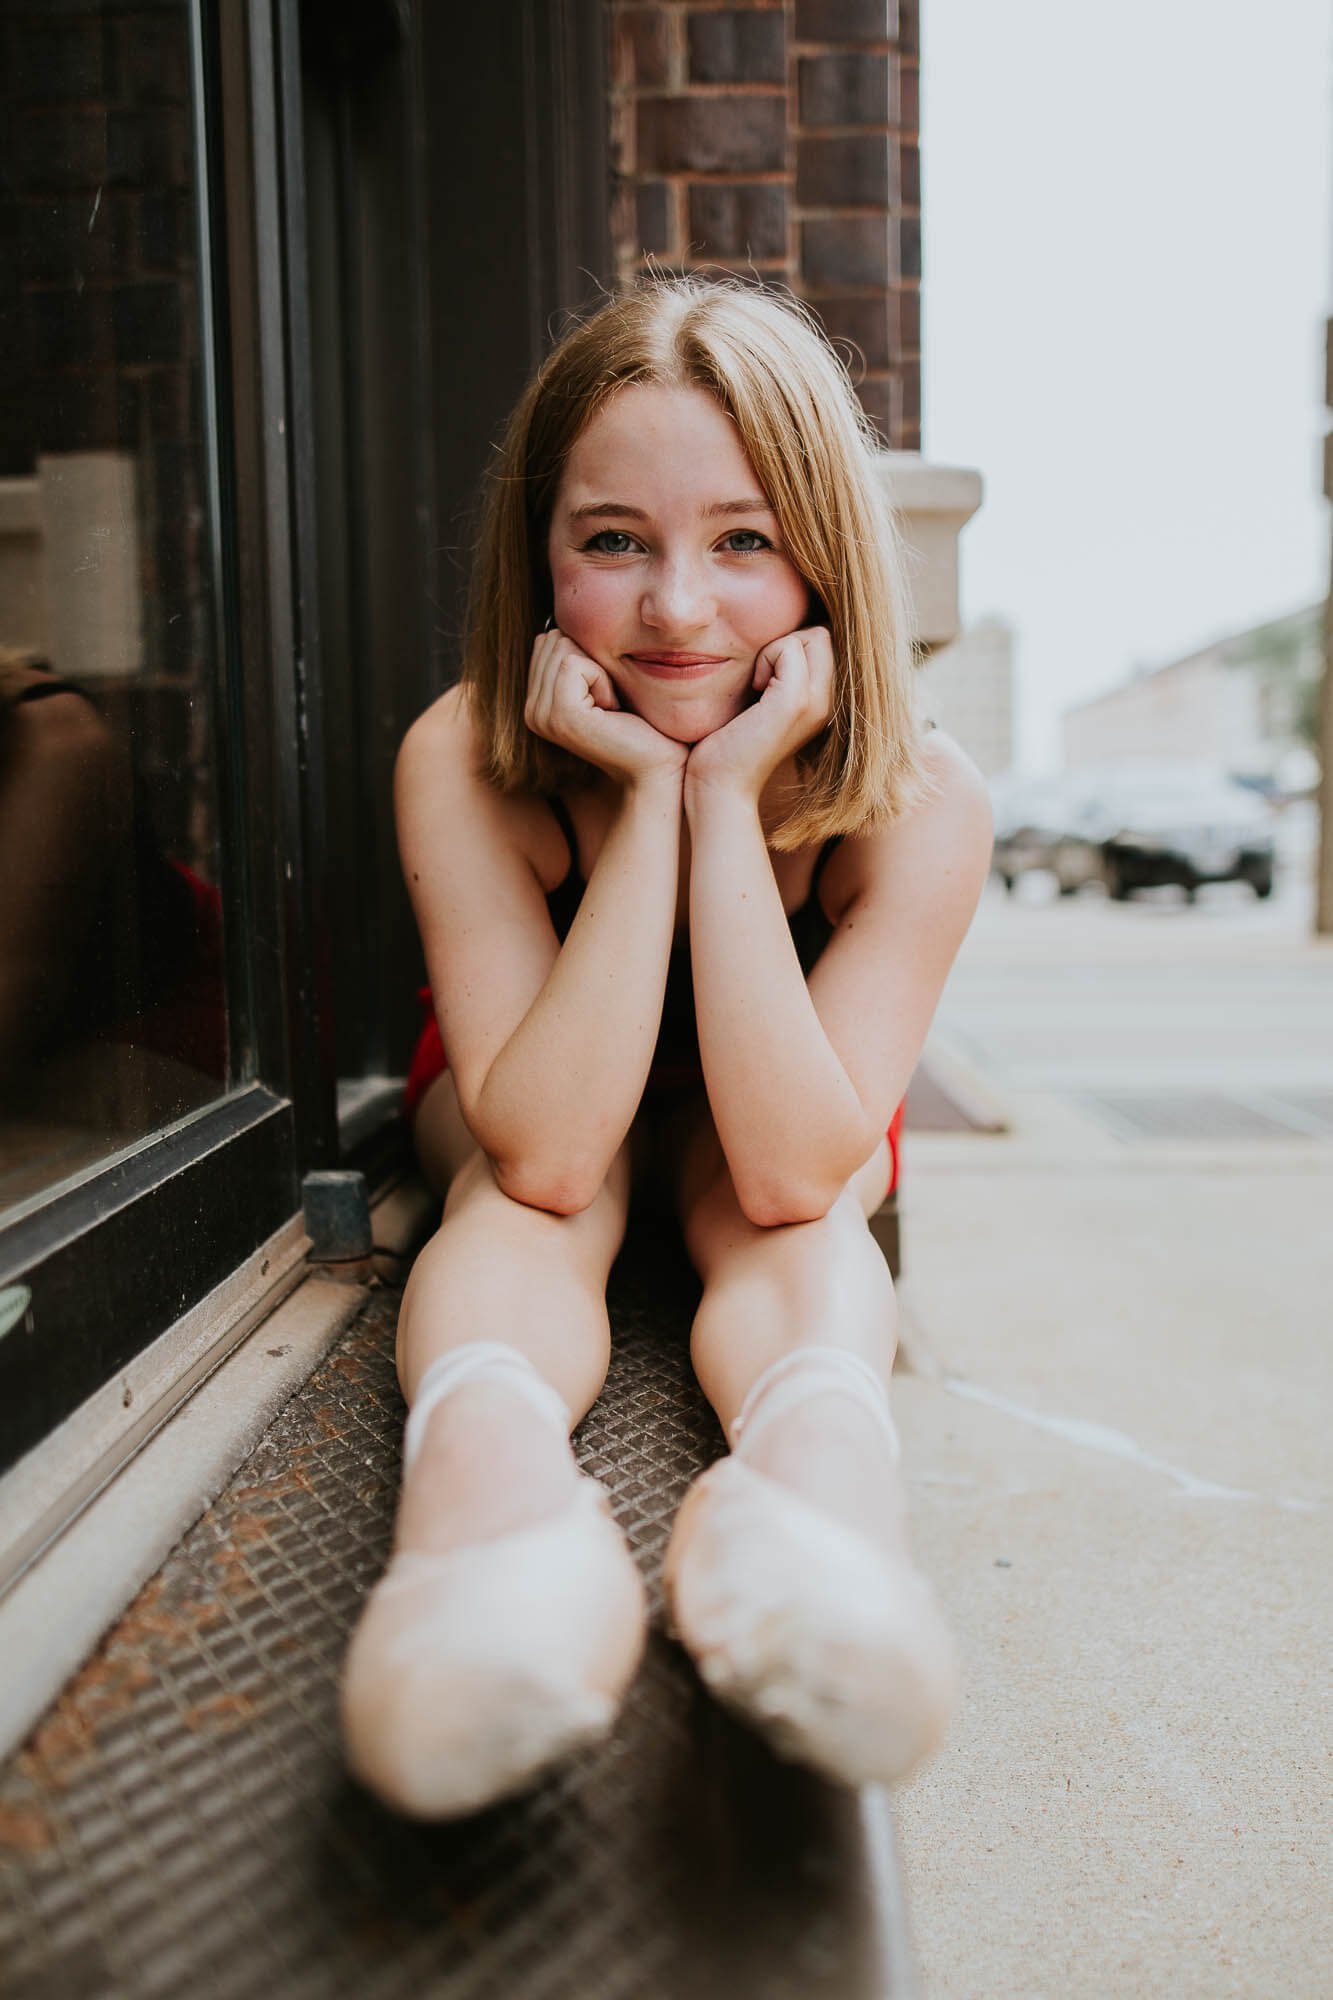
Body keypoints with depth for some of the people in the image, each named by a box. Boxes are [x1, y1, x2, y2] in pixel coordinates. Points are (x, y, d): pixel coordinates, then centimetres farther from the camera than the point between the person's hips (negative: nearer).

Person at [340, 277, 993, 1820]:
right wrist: (653, 798, -41)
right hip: (530, 1106, 0)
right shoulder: (463, 766, -29)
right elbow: (547, 1151, -35)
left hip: (774, 1124, 1)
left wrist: (730, 799, -40)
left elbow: (792, 1170, -35)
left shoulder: (919, 801, -28)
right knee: (521, 1184, -32)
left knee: (771, 1195, -31)